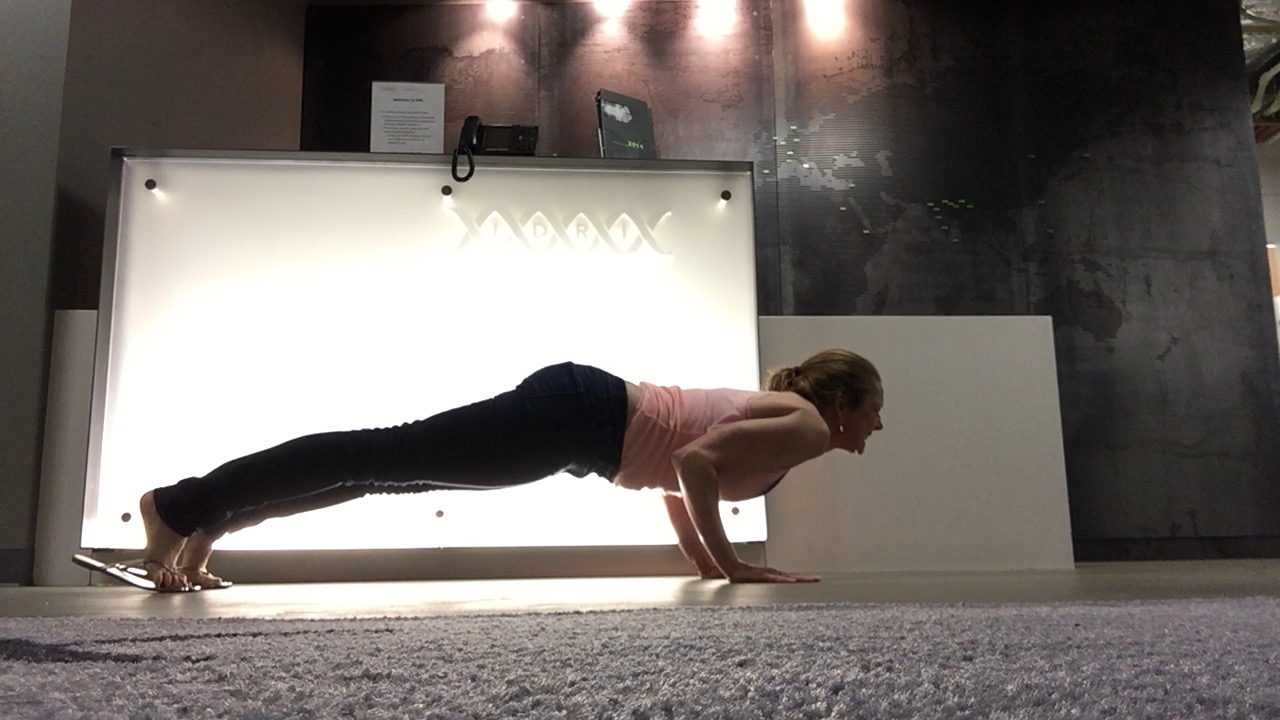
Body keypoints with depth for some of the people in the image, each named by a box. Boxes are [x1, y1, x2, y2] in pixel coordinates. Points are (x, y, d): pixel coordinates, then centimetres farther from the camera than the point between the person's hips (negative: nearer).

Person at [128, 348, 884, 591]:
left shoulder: (776, 405, 22)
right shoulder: (808, 426, -5)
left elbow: (676, 475, 29)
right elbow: (695, 460, -22)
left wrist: (706, 561, 23)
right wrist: (730, 564, -13)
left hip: (580, 408, 8)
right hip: (581, 415, -8)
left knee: (394, 464, 10)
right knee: (388, 456, -5)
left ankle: (210, 518, 20)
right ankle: (185, 505, 3)